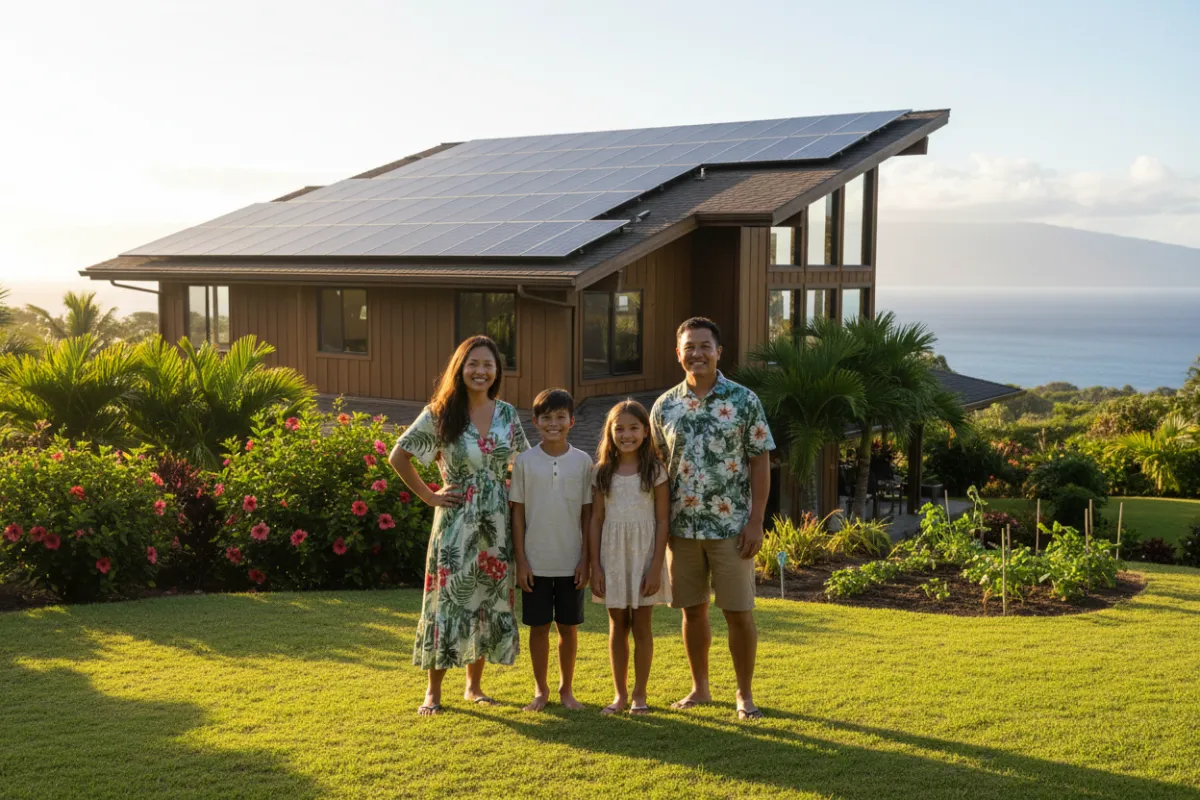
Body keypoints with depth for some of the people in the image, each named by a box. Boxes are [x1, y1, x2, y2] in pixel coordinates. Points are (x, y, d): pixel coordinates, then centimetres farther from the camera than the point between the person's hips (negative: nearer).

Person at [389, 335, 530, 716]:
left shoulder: (507, 413, 5)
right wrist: (429, 495, -4)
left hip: (497, 521, 4)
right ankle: (433, 691, 10)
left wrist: (514, 491, 3)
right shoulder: (440, 413, -5)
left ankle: (474, 684, 23)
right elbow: (398, 457, -1)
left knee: (490, 599, 9)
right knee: (449, 598, -1)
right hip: (456, 522, -4)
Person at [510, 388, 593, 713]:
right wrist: (521, 561, -4)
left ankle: (566, 689, 25)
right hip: (536, 562, -1)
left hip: (571, 562, 1)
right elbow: (518, 513, 0)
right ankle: (540, 690, 23)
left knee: (568, 626, 9)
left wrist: (586, 559, -1)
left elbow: (587, 514, 3)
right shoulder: (525, 461, -3)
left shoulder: (583, 461, 0)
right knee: (538, 626, 7)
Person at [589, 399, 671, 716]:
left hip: (644, 554, -2)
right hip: (612, 555, 2)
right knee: (617, 625, 9)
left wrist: (656, 567, -11)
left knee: (641, 625, 3)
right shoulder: (602, 472, 4)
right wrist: (595, 566, -1)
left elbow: (662, 521, -5)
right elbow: (596, 520, 4)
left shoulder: (655, 471, -3)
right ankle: (620, 693, 19)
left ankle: (639, 694, 15)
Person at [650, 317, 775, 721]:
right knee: (692, 610, 11)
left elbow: (760, 463, -4)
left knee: (739, 612, 2)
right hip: (681, 528, 3)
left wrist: (756, 521, -9)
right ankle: (700, 688, 26)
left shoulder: (744, 400, -4)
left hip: (731, 527, -3)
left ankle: (745, 694, 17)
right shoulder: (665, 406, 4)